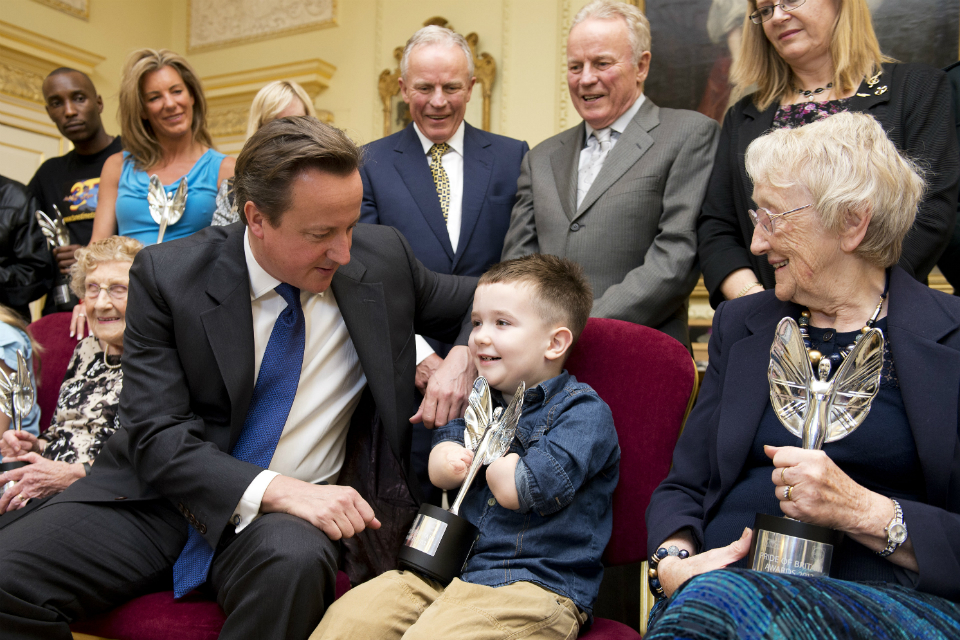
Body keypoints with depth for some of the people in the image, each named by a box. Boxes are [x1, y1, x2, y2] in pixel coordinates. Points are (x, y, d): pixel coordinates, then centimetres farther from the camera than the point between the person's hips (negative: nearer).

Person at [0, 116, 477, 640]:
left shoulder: (382, 258, -4)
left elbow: (478, 300, 13)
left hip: (301, 504, 0)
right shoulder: (166, 274, -9)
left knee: (295, 561, -35)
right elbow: (157, 437, -13)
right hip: (161, 492, 1)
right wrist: (275, 489, -29)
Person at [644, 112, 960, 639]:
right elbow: (684, 486, 12)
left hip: (884, 596, -3)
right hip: (731, 583, 3)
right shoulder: (740, 325, 14)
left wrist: (864, 511, -17)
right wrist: (673, 560, -8)